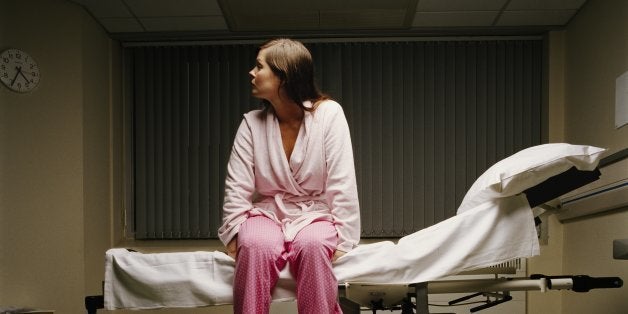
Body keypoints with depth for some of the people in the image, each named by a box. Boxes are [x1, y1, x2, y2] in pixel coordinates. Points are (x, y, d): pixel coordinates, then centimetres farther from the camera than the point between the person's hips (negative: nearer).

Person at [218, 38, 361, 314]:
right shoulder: (252, 123, 0)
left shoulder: (328, 113, -8)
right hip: (267, 213, 2)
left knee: (313, 246, -35)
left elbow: (342, 185, -10)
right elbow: (237, 187, -2)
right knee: (255, 246, -32)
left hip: (314, 216, -1)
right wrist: (234, 236, -14)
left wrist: (342, 242, -16)